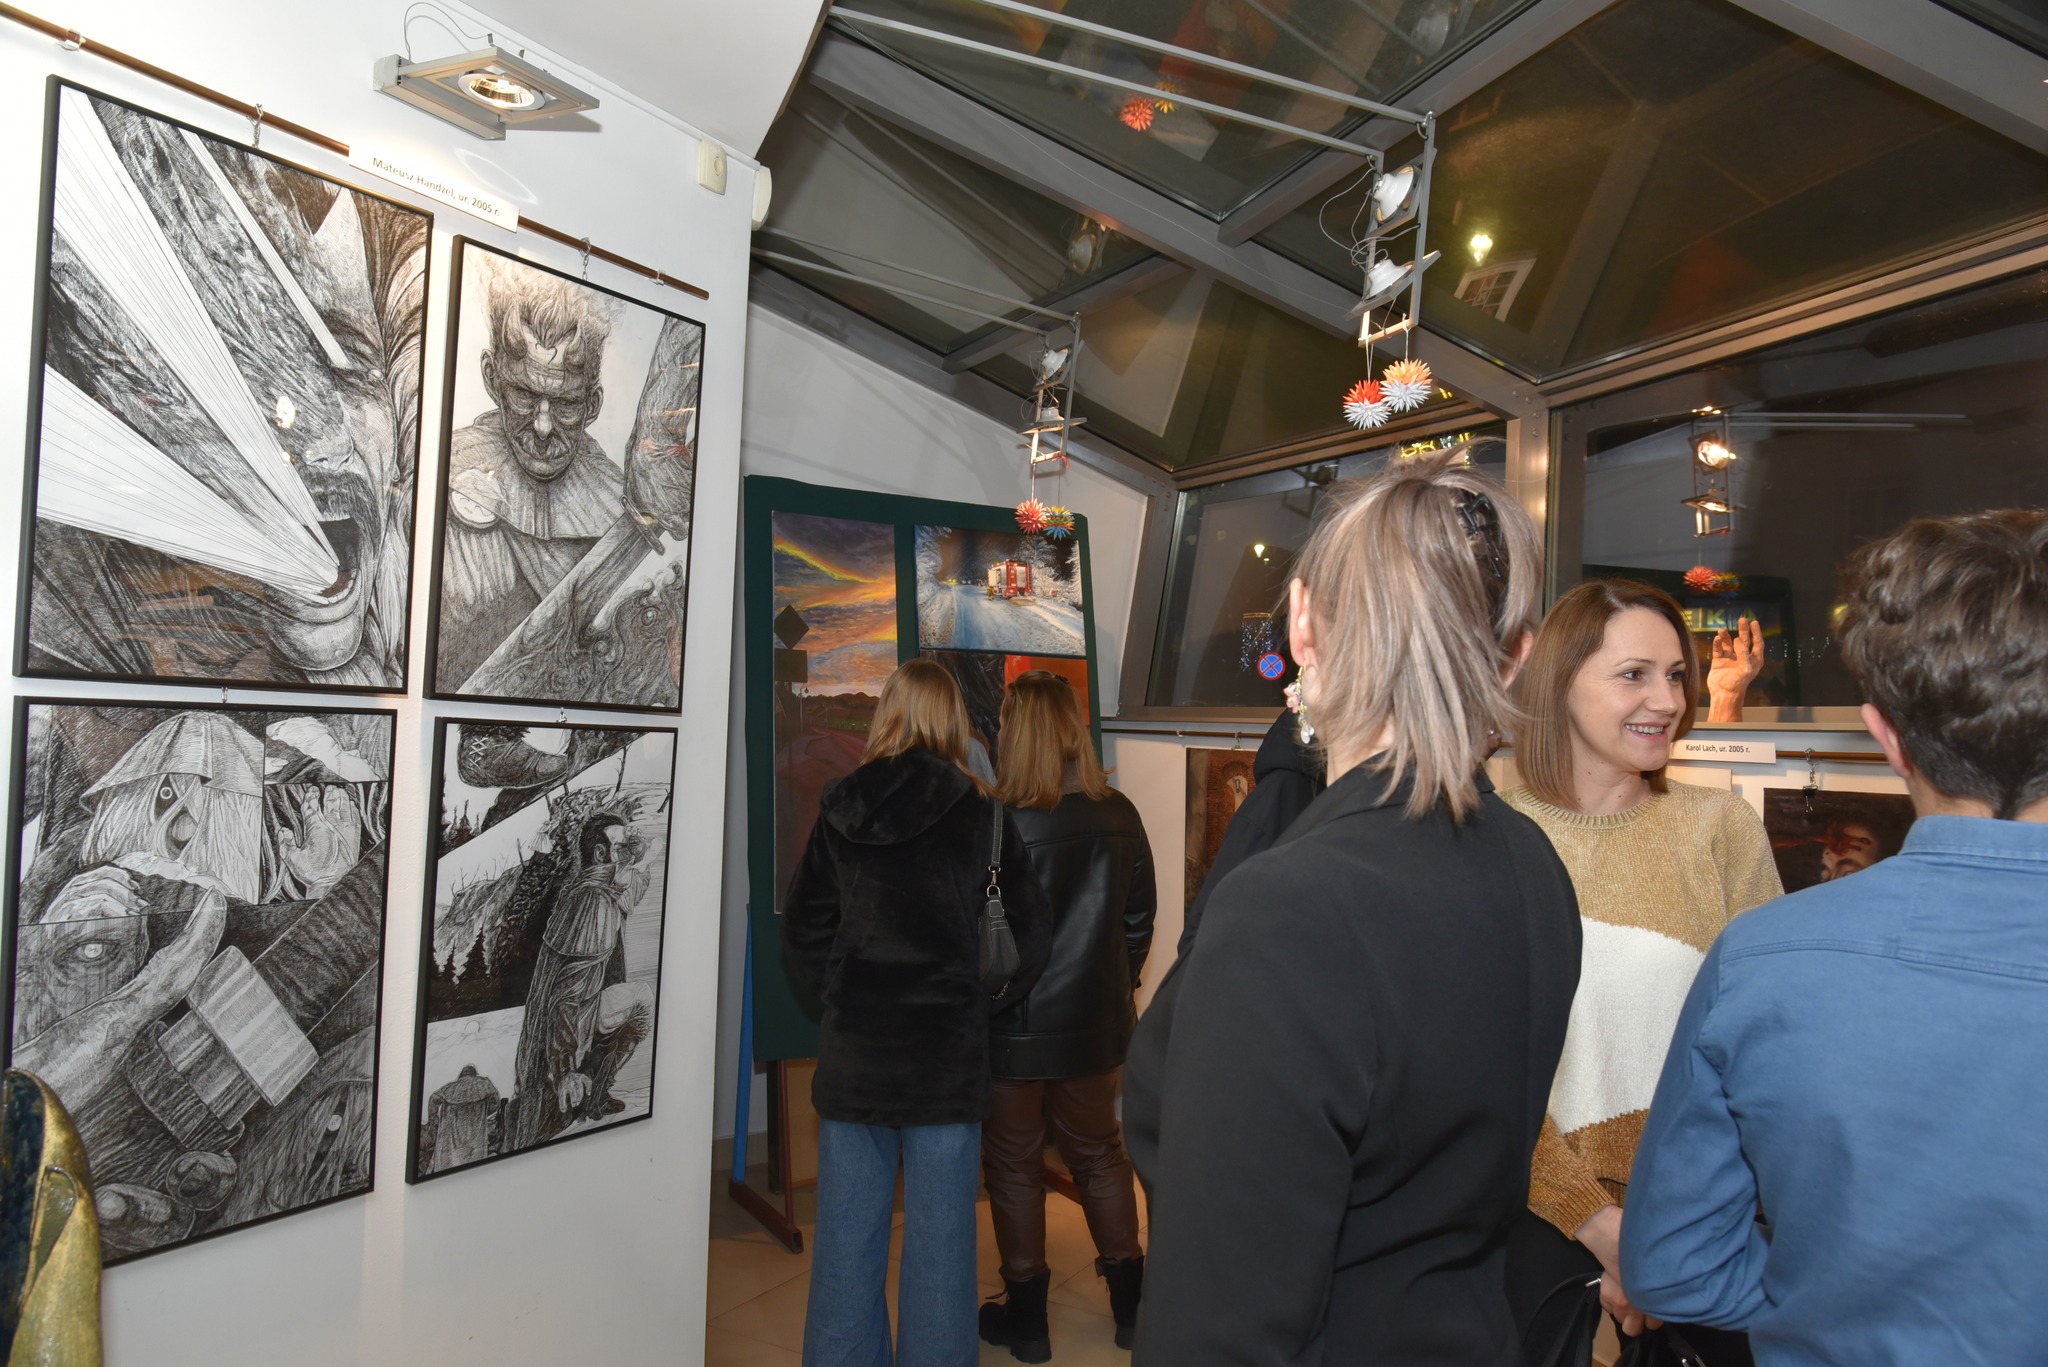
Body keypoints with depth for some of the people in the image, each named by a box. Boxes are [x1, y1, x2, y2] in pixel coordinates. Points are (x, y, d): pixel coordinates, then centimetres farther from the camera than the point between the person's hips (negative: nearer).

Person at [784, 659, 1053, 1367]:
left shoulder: (840, 811, -1)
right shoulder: (979, 813, -7)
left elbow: (802, 924, 5)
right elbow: (1030, 924, -1)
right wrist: (992, 995, 14)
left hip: (852, 1049, 3)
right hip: (947, 1049, -2)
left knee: (847, 1234, 14)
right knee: (938, 1235, 10)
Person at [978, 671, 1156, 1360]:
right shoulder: (1119, 817, -6)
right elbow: (1139, 920, 4)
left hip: (1015, 1026, -4)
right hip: (1096, 1020, 5)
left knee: (1014, 1165, 13)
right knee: (1099, 1154, 21)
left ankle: (1026, 1316, 26)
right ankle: (1130, 1300, 33)